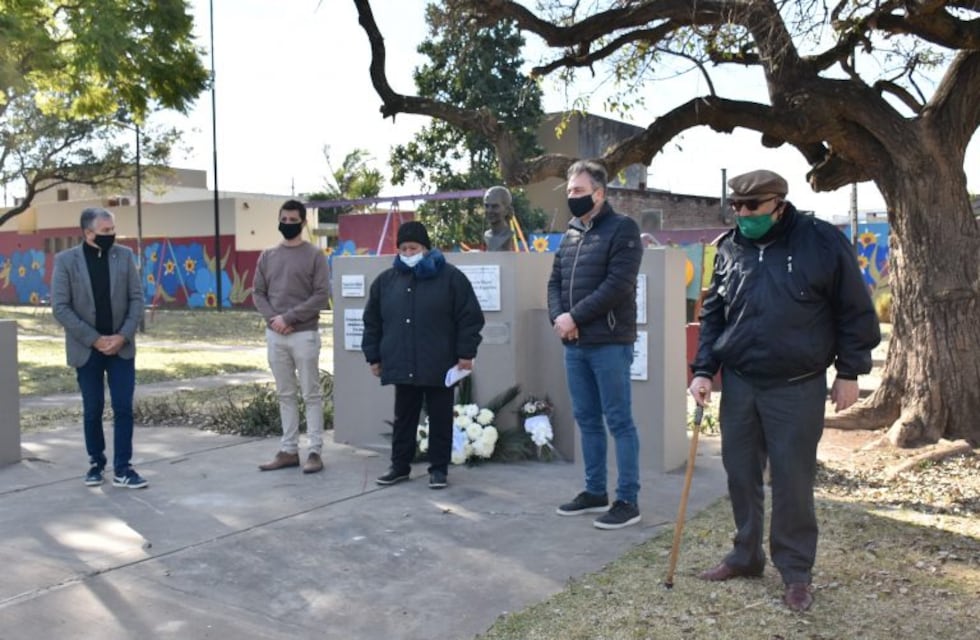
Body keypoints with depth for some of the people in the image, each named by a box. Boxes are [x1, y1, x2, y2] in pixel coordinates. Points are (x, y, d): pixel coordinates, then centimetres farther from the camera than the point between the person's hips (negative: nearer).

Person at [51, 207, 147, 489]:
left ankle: (122, 469, 5)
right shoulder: (65, 260, -5)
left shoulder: (124, 255, 1)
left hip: (121, 346, 1)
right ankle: (96, 463, 25)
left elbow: (136, 299, 1)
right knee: (93, 410, 8)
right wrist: (94, 339, -14)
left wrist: (123, 336, -11)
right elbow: (60, 307, -8)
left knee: (123, 408, -2)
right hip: (87, 349, -1)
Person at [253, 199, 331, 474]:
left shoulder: (314, 255, -2)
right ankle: (288, 450, 16)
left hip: (304, 335, -4)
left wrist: (289, 318, -15)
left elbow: (322, 295, -9)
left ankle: (315, 451, 4)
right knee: (285, 394, 10)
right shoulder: (267, 256, 11)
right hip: (274, 335, 4)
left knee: (311, 394, -1)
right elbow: (257, 292, 11)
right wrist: (272, 318, -8)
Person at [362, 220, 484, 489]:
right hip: (402, 366, 3)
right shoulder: (386, 280, 9)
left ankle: (439, 468, 15)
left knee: (440, 419, 5)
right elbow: (372, 322, 14)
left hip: (440, 366, -3)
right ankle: (400, 465, 23)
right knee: (404, 418, 12)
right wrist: (374, 356, 10)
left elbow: (470, 317, -4)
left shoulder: (450, 277, -2)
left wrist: (465, 353, -9)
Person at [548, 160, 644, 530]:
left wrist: (575, 316, -15)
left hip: (610, 343, -7)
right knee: (587, 420, 13)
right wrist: (557, 317, -5)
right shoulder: (570, 234, 16)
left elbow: (617, 285, -16)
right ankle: (595, 492, 24)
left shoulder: (622, 229, -6)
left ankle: (628, 500, 5)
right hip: (575, 344, 7)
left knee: (619, 421, -2)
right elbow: (555, 281, 15)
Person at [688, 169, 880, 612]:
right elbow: (712, 314, 10)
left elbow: (854, 311, -3)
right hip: (738, 383, 4)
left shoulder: (822, 242, -9)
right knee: (740, 473, 12)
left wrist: (849, 372, -3)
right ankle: (746, 555, 30)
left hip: (797, 388, -4)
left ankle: (796, 573, 18)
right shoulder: (729, 248, 4)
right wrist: (703, 370, 2)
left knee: (792, 480, 2)